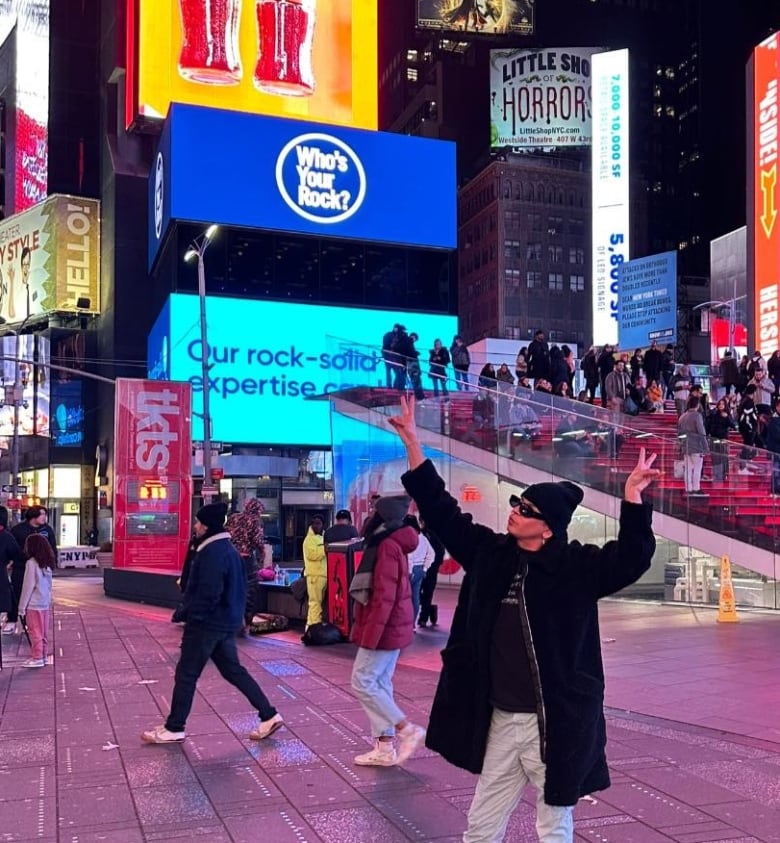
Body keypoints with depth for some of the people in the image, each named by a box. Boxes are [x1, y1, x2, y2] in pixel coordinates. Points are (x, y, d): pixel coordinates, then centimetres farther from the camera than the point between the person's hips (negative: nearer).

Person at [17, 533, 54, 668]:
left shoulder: (31, 563, -14)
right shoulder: (47, 564, 7)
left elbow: (28, 586, -14)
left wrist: (22, 607, -9)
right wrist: (49, 601, 14)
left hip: (33, 605, -7)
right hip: (45, 603, 7)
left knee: (35, 632, 0)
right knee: (43, 632, 13)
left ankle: (37, 658, 5)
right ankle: (43, 655, 19)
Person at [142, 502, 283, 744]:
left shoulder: (213, 553, -20)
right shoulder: (228, 549, 11)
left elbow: (208, 594, -26)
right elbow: (235, 588, 18)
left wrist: (184, 613, -15)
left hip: (207, 623, -10)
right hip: (225, 622, 10)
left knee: (186, 674, 3)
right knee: (233, 671, 14)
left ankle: (174, 729, 13)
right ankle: (269, 716, 12)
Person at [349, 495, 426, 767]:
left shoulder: (387, 546, -19)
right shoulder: (394, 544, 12)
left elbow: (384, 597, -24)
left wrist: (370, 634, -22)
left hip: (384, 628, -10)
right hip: (393, 627, 10)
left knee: (362, 682, -3)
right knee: (380, 684, 12)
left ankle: (407, 730, 0)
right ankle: (385, 748, 15)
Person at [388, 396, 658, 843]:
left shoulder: (576, 568, -9)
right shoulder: (491, 553, 3)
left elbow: (632, 558, -21)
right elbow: (441, 511, 8)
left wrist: (632, 495, -33)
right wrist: (413, 442, 5)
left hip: (554, 723, -4)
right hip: (498, 719, 5)